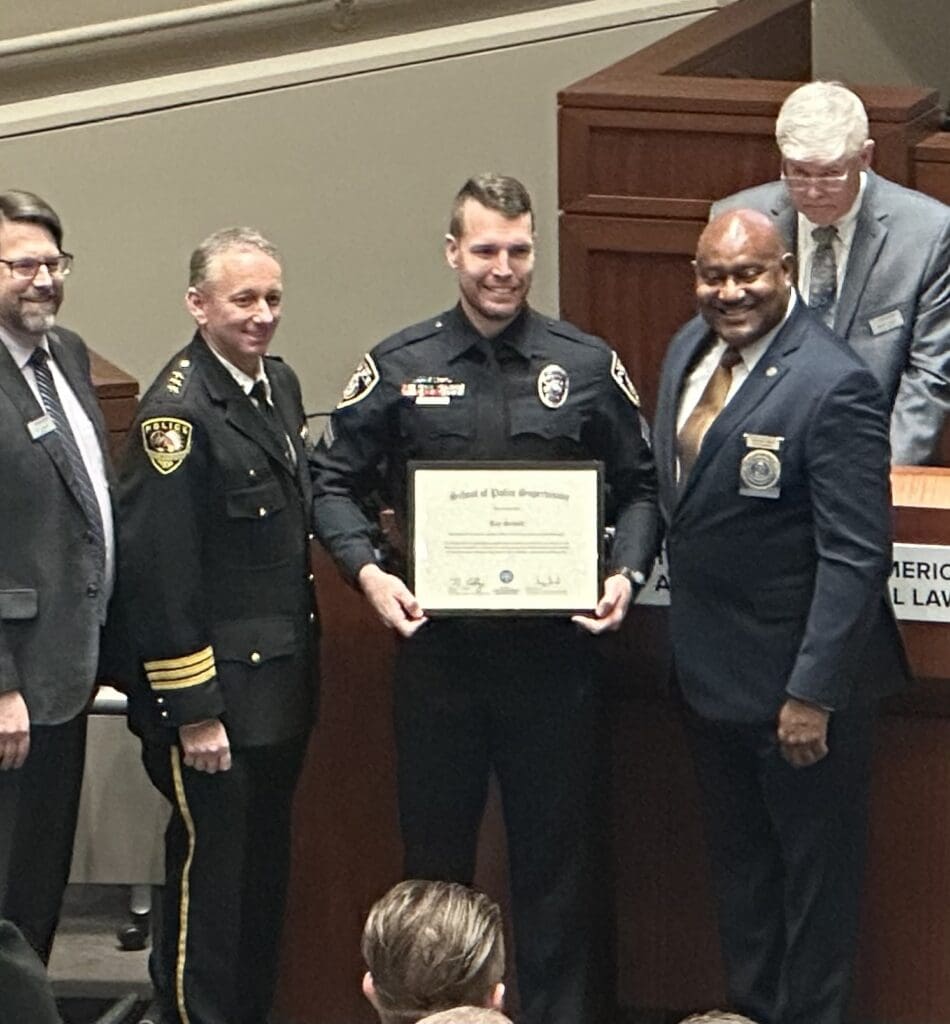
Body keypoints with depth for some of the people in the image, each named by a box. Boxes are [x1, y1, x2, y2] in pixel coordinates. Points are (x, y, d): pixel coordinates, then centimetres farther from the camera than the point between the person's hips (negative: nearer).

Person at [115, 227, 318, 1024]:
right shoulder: (176, 413, -19)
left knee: (266, 870, 16)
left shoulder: (280, 383, 8)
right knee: (209, 871, 1)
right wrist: (192, 711, -19)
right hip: (216, 691, -8)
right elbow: (160, 573, -20)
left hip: (282, 683, 8)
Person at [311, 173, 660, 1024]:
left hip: (554, 645, 0)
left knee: (559, 853, 6)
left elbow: (641, 487, 8)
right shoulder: (399, 367, 2)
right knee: (434, 855, 10)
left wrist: (627, 574, -8)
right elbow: (335, 481, 6)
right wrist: (368, 570, -10)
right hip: (436, 642, 0)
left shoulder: (588, 366, 2)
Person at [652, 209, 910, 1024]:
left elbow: (856, 556, -24)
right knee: (739, 865, 22)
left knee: (815, 869, 8)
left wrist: (814, 692, -24)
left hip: (797, 678, -8)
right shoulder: (689, 350, 2)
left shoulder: (833, 387, -23)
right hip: (710, 666, 8)